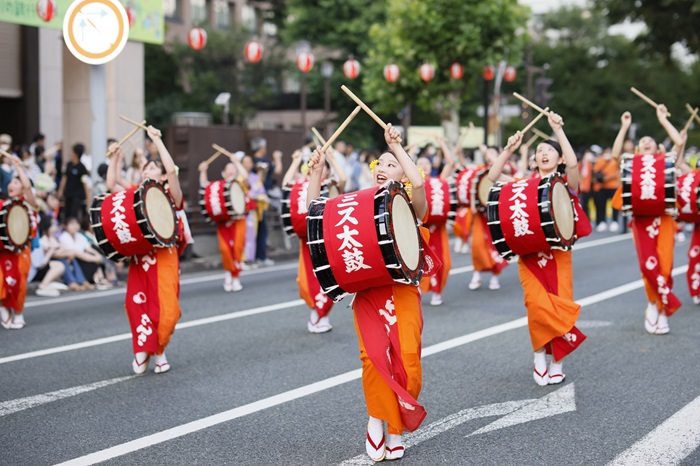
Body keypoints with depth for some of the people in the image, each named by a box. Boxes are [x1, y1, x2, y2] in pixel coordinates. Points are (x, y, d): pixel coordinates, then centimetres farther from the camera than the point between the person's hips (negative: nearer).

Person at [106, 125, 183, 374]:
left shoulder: (170, 196, 0)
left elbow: (172, 169, -17)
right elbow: (111, 185, 4)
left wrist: (157, 141, -15)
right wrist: (115, 158, 0)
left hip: (164, 259, -3)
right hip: (139, 259, 3)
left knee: (166, 310, -7)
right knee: (137, 304, -4)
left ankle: (159, 349, 14)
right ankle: (144, 349, 10)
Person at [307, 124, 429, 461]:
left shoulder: (409, 207, 3)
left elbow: (418, 183, -20)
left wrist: (396, 146, -13)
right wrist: (316, 173, 0)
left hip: (402, 291, -1)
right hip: (367, 292, 2)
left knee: (407, 360, -12)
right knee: (373, 355, -19)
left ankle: (395, 431, 7)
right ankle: (377, 420, 0)